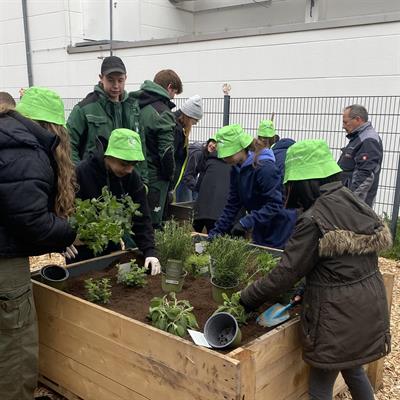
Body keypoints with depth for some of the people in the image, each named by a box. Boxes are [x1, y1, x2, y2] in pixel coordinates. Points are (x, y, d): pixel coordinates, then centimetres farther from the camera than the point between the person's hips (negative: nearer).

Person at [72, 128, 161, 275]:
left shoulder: (132, 177, -9)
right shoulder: (81, 173, -21)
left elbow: (141, 218, -11)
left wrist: (150, 251, -22)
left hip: (113, 249, 4)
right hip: (82, 251, -4)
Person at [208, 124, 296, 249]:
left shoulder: (265, 168, -23)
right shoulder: (236, 170, 2)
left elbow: (275, 204, -26)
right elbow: (232, 204, 4)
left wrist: (246, 222, -32)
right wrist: (217, 231, -2)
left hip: (279, 232, -8)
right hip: (260, 231, 8)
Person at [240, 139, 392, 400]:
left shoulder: (314, 219, -21)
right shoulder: (355, 203, 2)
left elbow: (285, 273, -17)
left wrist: (247, 298, -3)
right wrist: (308, 292, 13)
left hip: (338, 313, -8)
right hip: (369, 305, 8)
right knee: (353, 369, 29)